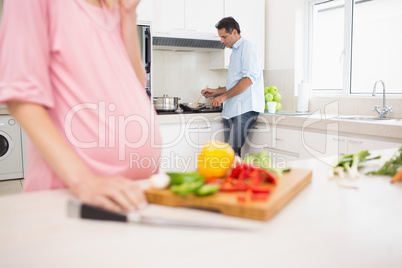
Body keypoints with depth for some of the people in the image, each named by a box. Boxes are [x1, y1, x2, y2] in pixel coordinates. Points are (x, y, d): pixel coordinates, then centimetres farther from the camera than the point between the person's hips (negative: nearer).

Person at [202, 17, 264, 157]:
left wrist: (224, 96, -16)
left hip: (245, 109, -9)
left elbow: (249, 78, -17)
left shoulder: (248, 47, -3)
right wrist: (216, 91, 22)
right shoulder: (235, 52, 26)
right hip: (231, 110, 9)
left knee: (233, 152, -17)